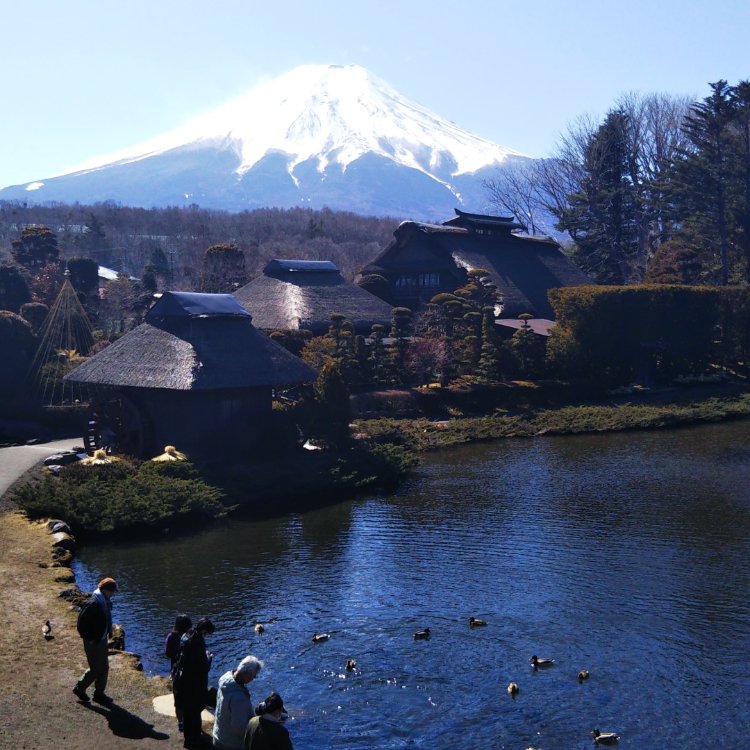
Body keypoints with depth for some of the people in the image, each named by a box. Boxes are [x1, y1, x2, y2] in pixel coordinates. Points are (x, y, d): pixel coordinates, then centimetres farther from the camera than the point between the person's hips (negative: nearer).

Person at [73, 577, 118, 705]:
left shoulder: (105, 601, 3)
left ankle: (99, 693, 26)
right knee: (96, 669, 1)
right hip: (93, 642, -9)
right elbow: (82, 621, -25)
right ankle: (79, 688, 21)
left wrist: (106, 633, 13)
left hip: (102, 640, 9)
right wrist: (88, 638, -18)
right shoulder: (94, 603, -27)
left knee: (104, 667, 15)